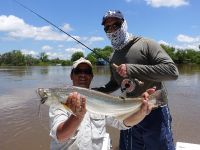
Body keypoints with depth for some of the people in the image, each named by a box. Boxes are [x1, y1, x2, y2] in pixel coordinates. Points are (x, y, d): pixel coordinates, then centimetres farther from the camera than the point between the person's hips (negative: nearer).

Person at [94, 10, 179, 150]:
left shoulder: (145, 44, -12)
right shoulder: (113, 58, 8)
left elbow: (172, 71, -23)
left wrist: (132, 69, -26)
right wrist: (96, 91, 6)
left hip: (154, 114, -5)